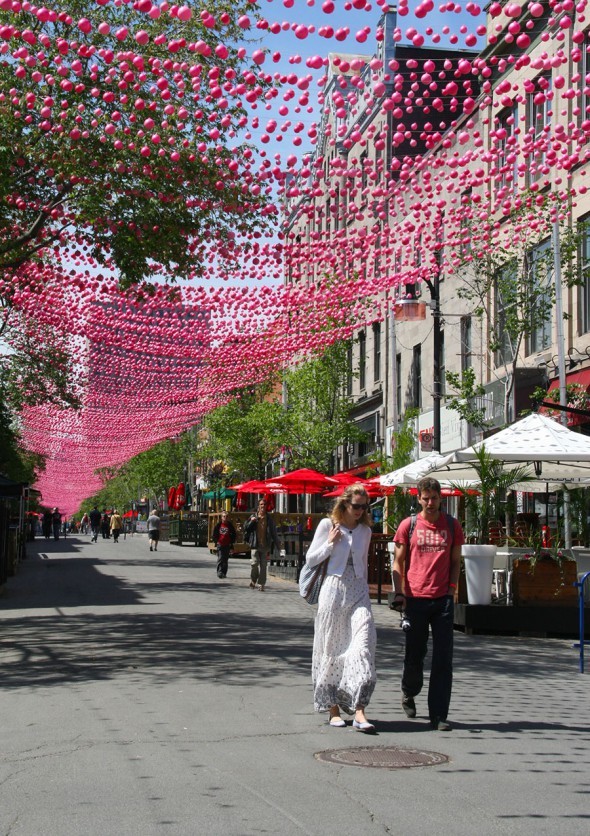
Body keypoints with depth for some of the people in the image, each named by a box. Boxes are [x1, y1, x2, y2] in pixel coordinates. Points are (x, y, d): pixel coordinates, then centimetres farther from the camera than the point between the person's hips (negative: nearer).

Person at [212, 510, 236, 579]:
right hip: (220, 544, -1)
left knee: (225, 560, 7)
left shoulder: (230, 525, 3)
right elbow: (214, 534, 10)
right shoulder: (218, 525, 3)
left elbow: (233, 535, 9)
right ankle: (219, 572, -13)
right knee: (220, 559, -10)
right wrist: (216, 541, 2)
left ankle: (224, 573, 14)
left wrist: (231, 542, 2)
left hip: (227, 545, 1)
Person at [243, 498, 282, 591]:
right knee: (255, 562, -13)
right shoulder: (254, 517, 7)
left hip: (265, 545, 1)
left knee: (263, 565, 0)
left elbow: (274, 533, 11)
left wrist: (277, 545, 9)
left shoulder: (269, 519, 9)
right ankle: (253, 580, 10)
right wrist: (251, 521, -11)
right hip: (255, 545, -1)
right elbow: (246, 528, 7)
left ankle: (261, 584, 5)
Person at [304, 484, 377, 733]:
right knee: (331, 649, 3)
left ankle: (359, 711, -17)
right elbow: (310, 559, 4)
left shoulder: (365, 530, 11)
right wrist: (330, 543, -9)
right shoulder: (328, 525, 1)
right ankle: (333, 708, 14)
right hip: (334, 590, -2)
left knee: (363, 644, -13)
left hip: (358, 591, 2)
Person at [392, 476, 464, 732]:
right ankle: (409, 693, 38)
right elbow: (398, 561, 7)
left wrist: (452, 588, 0)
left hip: (443, 599, 1)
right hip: (415, 598, -1)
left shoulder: (452, 525, 7)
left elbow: (455, 561, 13)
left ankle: (438, 715, 2)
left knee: (443, 659, -3)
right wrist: (398, 591, -5)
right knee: (414, 655, 8)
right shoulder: (408, 525, 4)